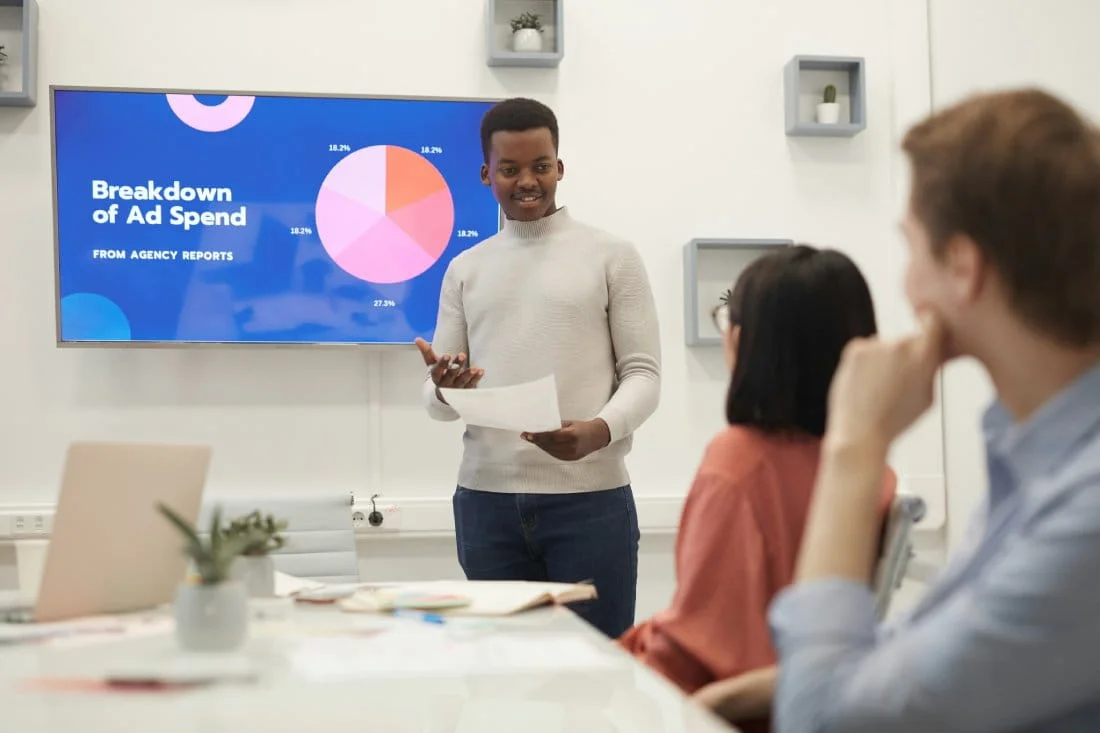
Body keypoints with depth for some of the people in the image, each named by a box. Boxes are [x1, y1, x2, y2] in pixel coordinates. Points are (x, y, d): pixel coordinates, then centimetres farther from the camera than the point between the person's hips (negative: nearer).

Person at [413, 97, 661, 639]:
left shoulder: (612, 256, 6)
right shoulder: (465, 270, 16)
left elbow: (644, 373, 1)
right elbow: (435, 401, 14)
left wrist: (601, 430, -19)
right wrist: (446, 389, -10)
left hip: (590, 497, -3)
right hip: (487, 499, 3)